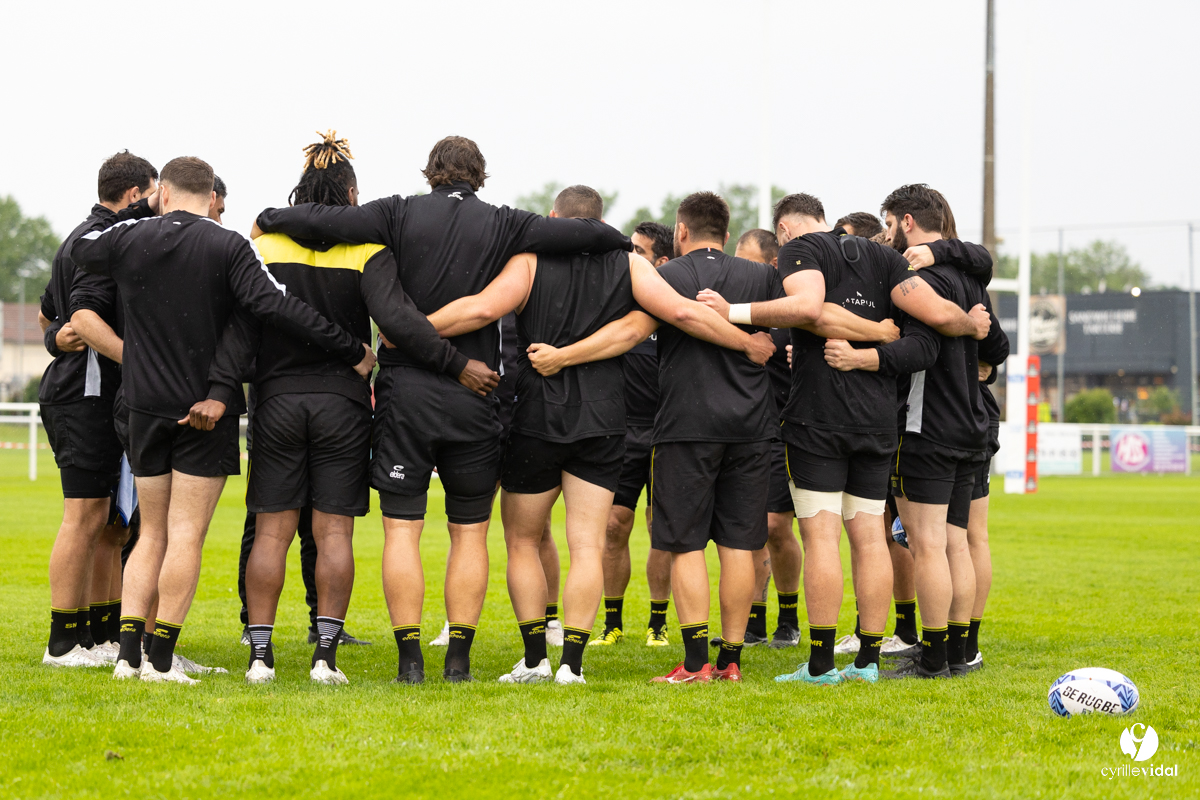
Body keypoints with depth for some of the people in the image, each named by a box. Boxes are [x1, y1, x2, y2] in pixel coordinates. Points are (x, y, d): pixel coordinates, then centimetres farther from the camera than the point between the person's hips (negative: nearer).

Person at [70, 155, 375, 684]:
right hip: (206, 411, -4)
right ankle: (161, 660, -2)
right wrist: (353, 351, -16)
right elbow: (274, 306, -20)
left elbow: (78, 250, 22)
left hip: (145, 405, 4)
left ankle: (128, 653, 5)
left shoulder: (129, 238, 1)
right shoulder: (229, 247, -9)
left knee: (153, 532, 14)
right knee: (185, 535, 0)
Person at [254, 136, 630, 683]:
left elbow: (323, 222, -8)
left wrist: (269, 218, 11)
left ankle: (410, 657, 0)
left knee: (401, 527, 5)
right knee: (470, 531, 10)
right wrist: (621, 245, 18)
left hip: (404, 391, 0)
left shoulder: (401, 214, -1)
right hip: (473, 396, 1)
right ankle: (459, 658, 7)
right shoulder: (502, 226, 0)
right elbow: (586, 235, -3)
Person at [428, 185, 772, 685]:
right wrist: (748, 344, 4)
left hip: (536, 418, -1)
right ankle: (571, 662, -6)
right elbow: (683, 313, -6)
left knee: (522, 540, 12)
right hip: (602, 422, 2)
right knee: (587, 546, 2)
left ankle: (535, 659, 10)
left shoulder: (531, 262, -3)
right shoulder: (629, 265, 2)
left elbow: (481, 309, -17)